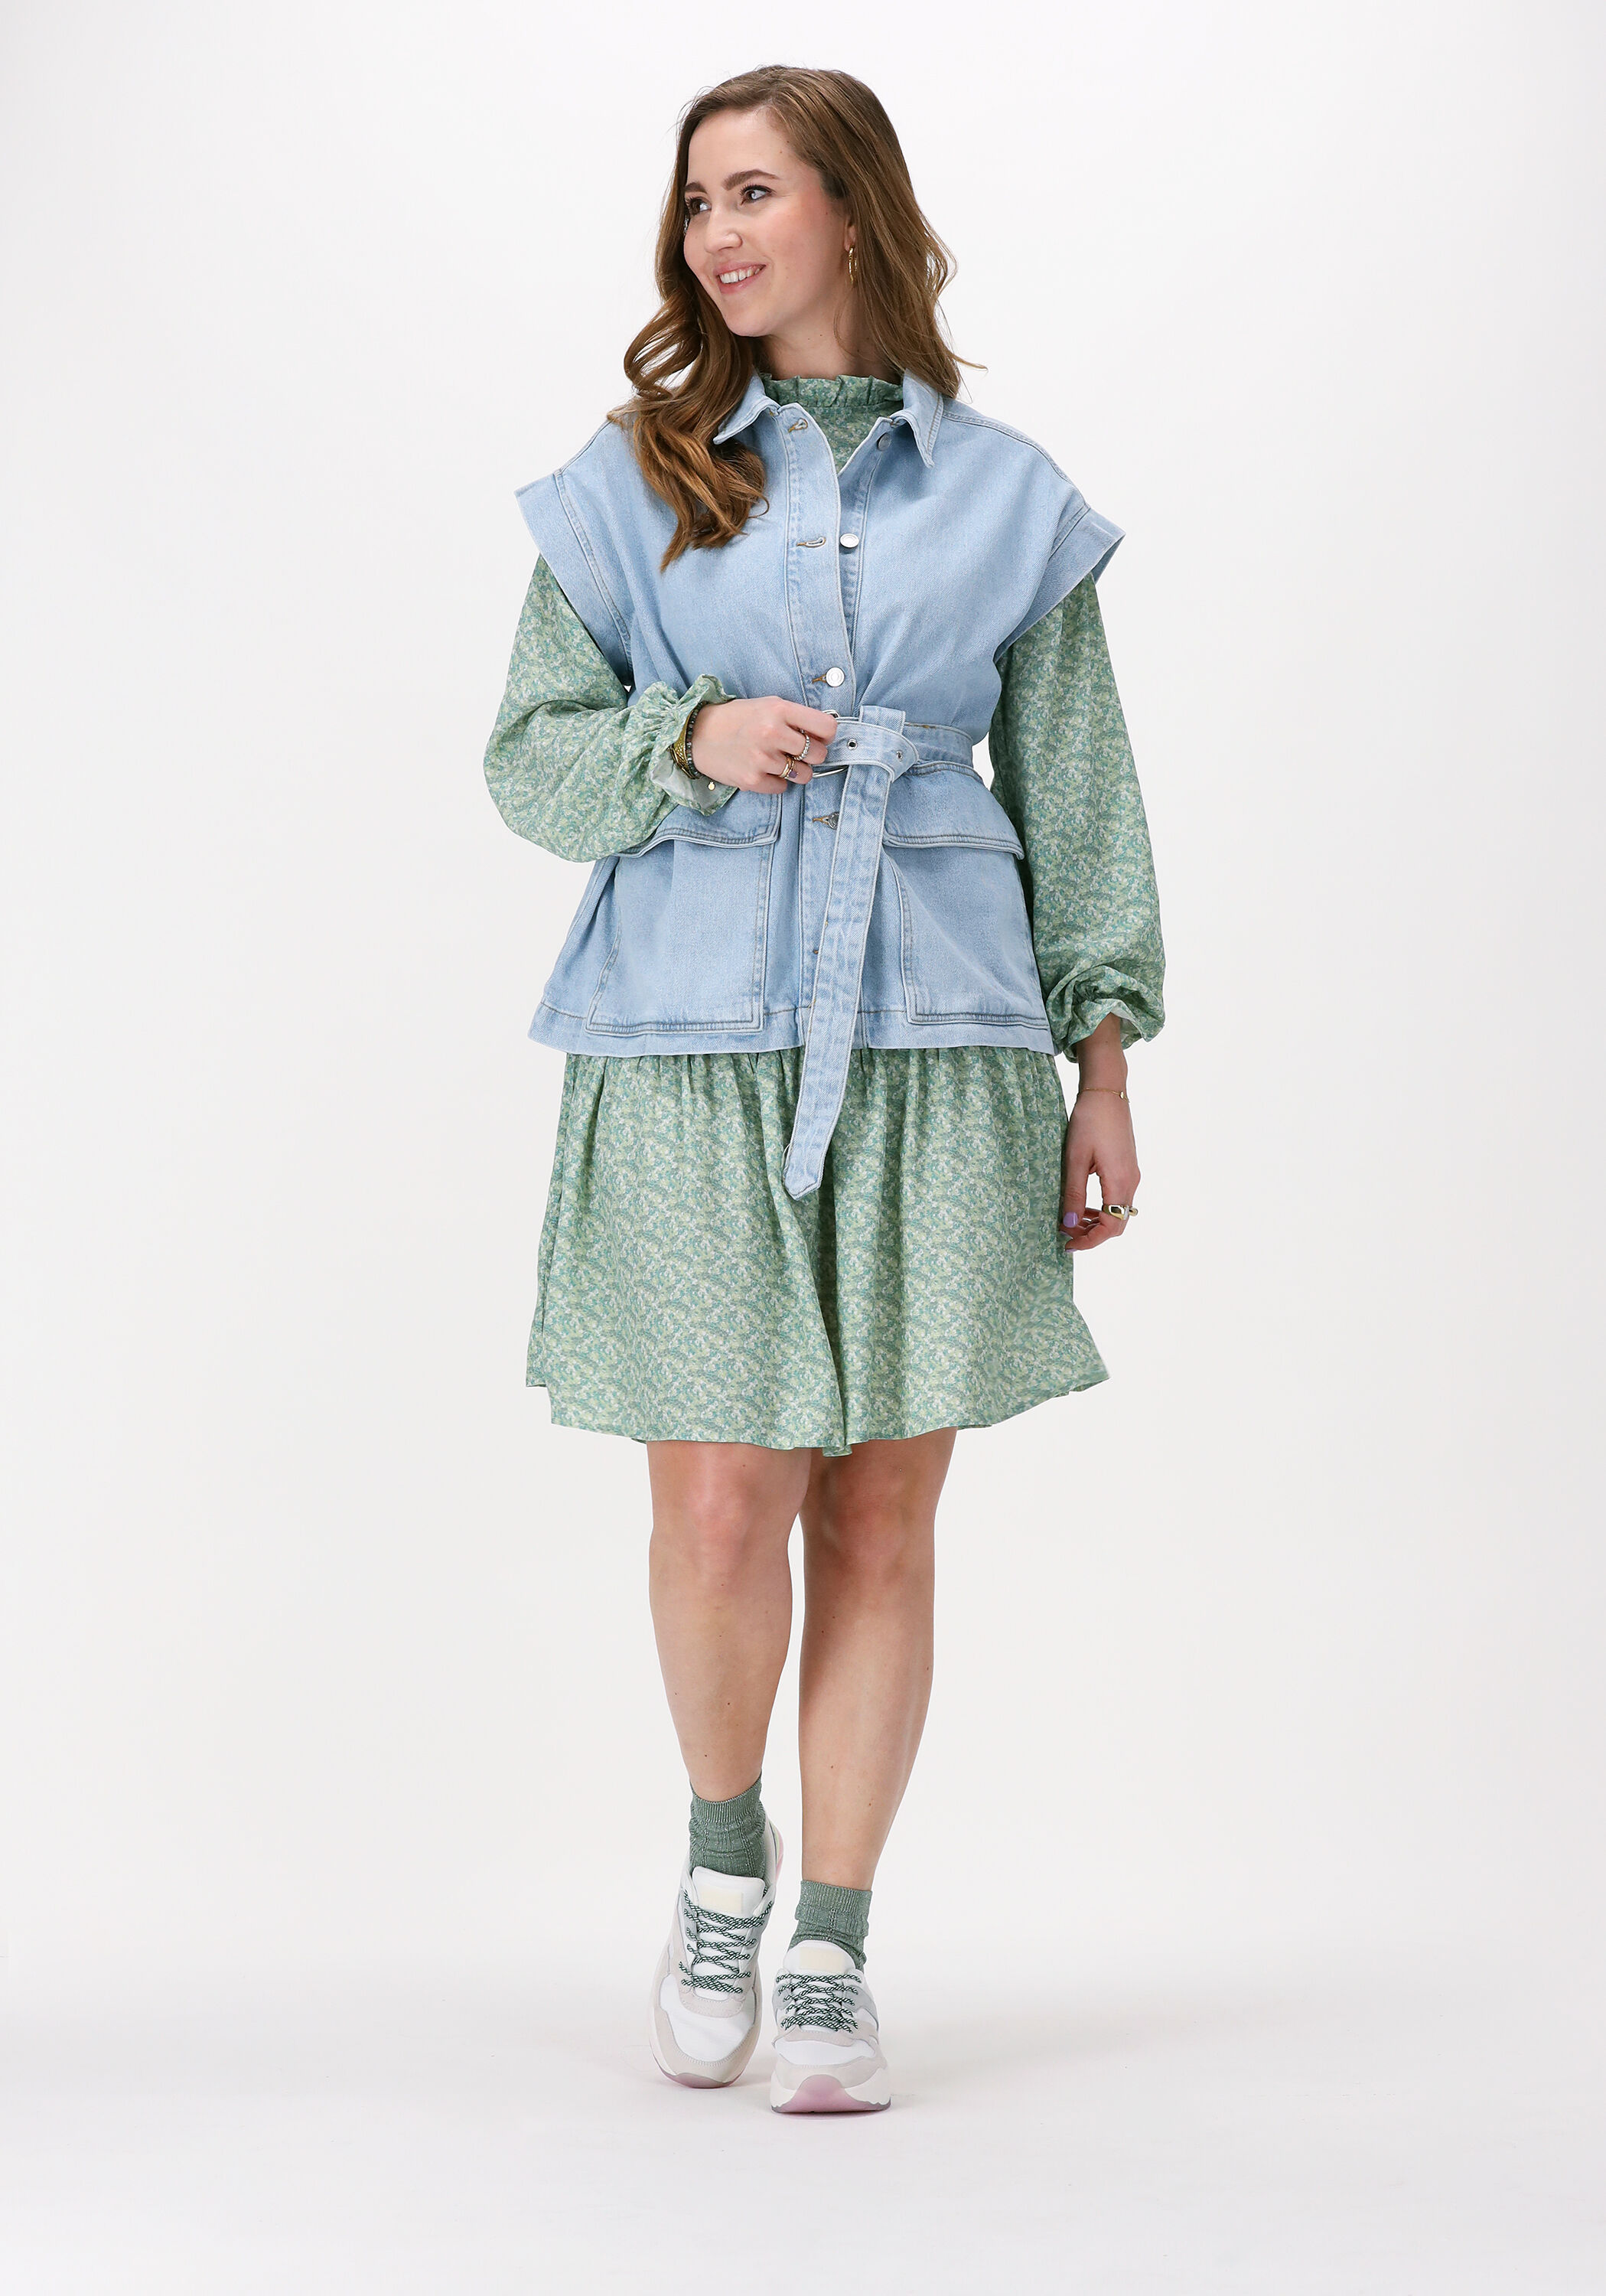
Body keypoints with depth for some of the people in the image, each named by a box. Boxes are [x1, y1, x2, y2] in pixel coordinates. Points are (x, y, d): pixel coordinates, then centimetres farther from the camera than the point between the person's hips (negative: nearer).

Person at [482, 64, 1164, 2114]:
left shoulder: (1002, 496, 10)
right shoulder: (631, 486, 8)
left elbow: (1077, 792, 11)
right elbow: (529, 753, 7)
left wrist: (1103, 1052, 5)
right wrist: (689, 741, -13)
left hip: (940, 1039, 1)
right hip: (694, 1041, -1)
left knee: (882, 1511, 2)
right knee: (719, 1499, -6)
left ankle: (833, 1953, 15)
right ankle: (722, 1858, 23)